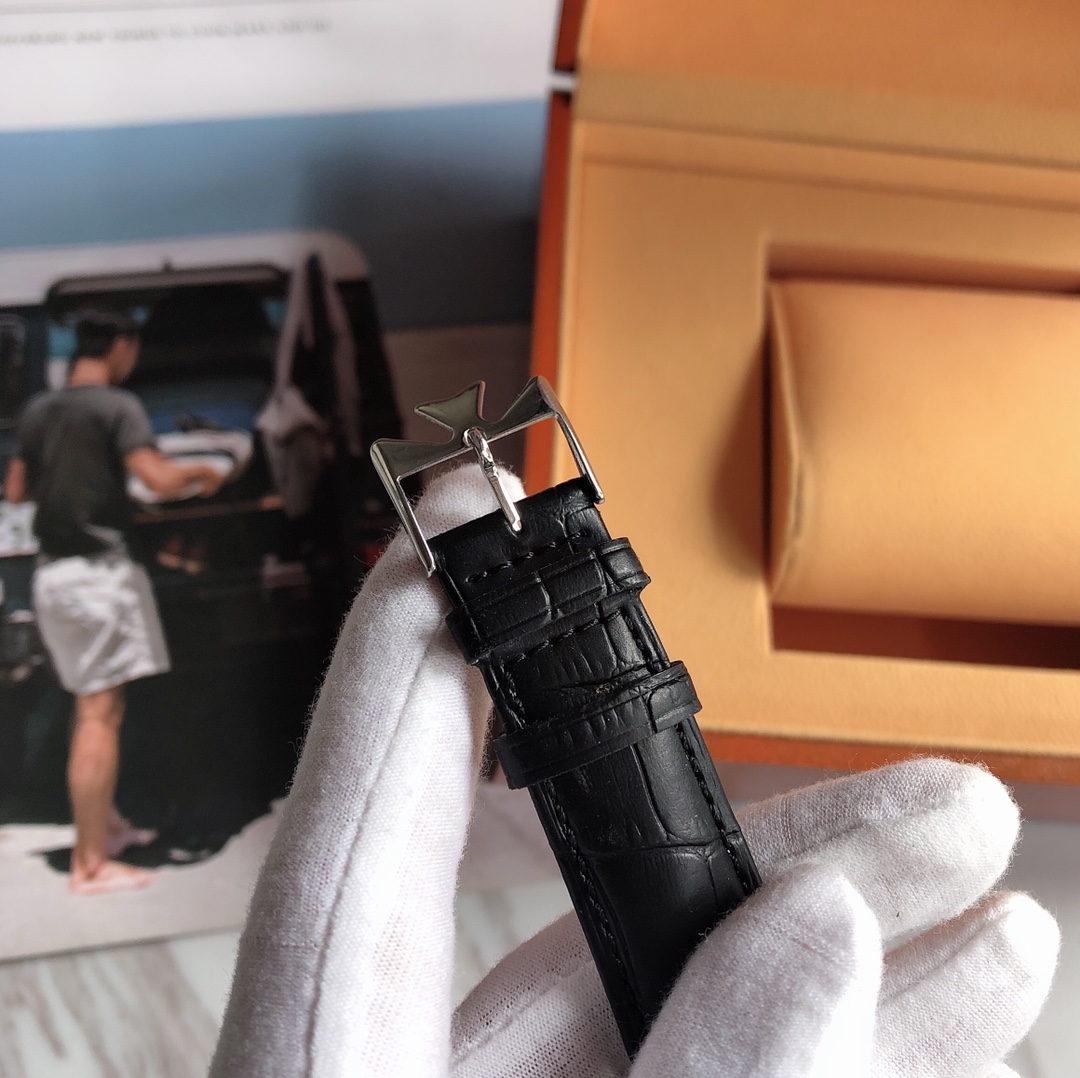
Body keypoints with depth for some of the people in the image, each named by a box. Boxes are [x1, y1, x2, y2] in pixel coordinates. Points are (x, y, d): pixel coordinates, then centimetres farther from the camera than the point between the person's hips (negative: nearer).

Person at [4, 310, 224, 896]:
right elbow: (160, 480, -20)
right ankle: (91, 863, -3)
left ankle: (103, 822, 31)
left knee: (94, 705, 19)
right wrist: (199, 471, -2)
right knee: (101, 713, -6)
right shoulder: (117, 406, -10)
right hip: (97, 568, -8)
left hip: (52, 571, 8)